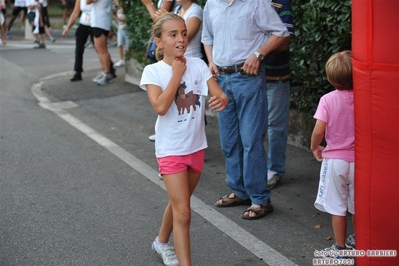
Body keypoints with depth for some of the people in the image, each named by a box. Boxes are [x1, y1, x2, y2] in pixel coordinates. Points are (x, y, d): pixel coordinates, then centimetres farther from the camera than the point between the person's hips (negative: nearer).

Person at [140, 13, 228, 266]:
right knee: (183, 212, -7)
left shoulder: (198, 65, -4)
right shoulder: (153, 71, -12)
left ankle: (161, 242, 48)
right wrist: (177, 74, -20)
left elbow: (220, 94, -11)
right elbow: (160, 107, -26)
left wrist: (223, 99, -35)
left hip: (196, 147, 5)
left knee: (179, 203, 23)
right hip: (171, 150, -4)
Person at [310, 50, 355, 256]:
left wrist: (314, 147, 1)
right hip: (358, 160, 3)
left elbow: (318, 131, -19)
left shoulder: (328, 100, -14)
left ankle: (340, 248, 16)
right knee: (358, 206, 19)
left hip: (335, 160, -3)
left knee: (337, 208, 8)